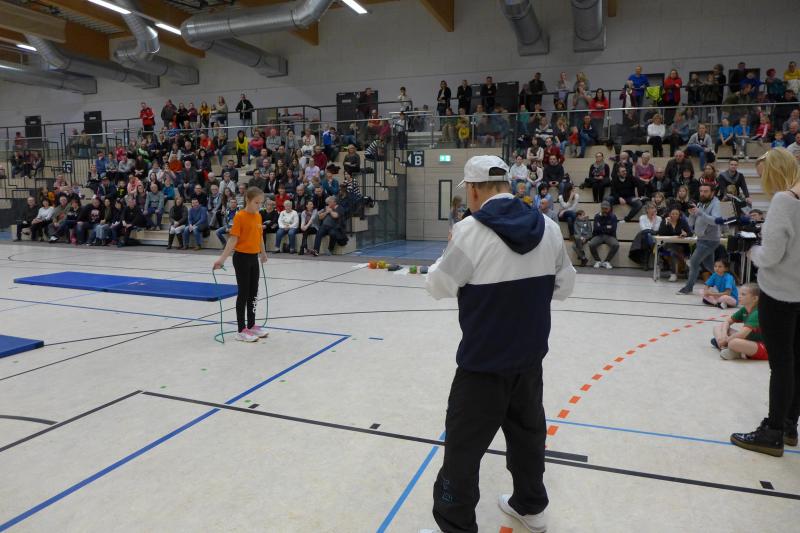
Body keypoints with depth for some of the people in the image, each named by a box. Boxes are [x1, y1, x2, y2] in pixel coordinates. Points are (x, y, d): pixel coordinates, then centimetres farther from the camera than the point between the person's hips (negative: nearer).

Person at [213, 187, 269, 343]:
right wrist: (222, 258, -25)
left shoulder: (258, 216, 7)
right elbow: (233, 239, -17)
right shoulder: (240, 216, -14)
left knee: (253, 293, 13)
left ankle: (251, 325, 26)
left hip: (254, 258, 7)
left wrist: (263, 253, 30)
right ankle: (241, 330, 8)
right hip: (242, 258, -7)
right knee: (243, 293, -1)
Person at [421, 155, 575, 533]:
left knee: (464, 444, 7)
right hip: (530, 355, 6)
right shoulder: (548, 228, -1)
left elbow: (439, 286, -8)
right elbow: (563, 286, 8)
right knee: (528, 430, 24)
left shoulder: (471, 230, -17)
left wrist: (446, 257, 11)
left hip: (484, 360, -6)